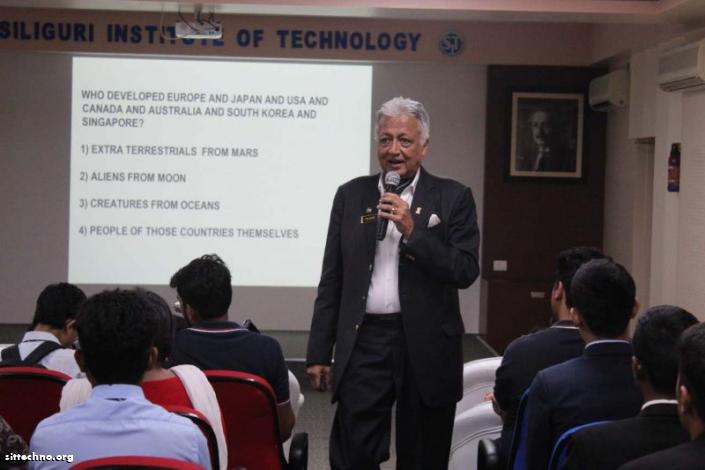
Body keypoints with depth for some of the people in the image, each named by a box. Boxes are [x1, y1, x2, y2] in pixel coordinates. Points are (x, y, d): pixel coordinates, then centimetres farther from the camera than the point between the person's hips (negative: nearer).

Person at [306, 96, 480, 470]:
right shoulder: (351, 195, 8)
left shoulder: (453, 197, 2)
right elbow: (331, 280, 9)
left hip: (426, 346, -1)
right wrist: (319, 352, 5)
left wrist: (412, 230, -17)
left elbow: (466, 271, -7)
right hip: (363, 341, 1)